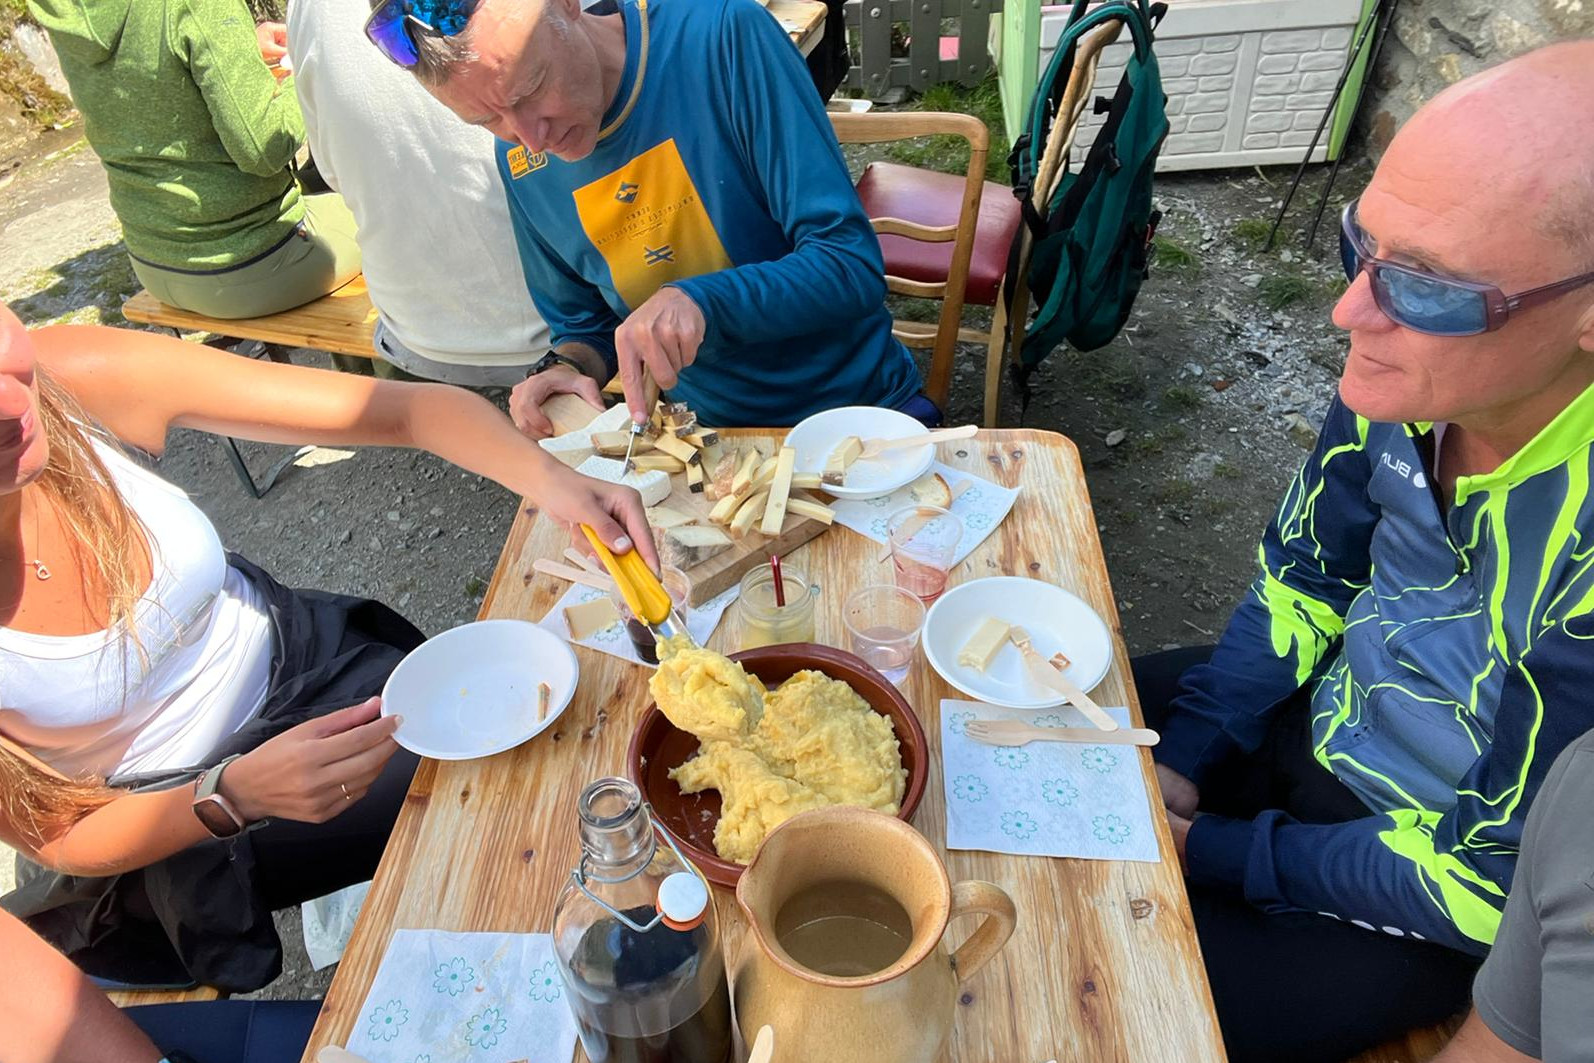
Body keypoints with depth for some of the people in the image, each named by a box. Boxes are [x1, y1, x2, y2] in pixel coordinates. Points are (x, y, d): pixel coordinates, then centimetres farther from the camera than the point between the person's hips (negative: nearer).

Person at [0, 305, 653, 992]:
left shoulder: (83, 378, -25)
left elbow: (402, 409, -24)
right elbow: (60, 840, -15)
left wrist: (550, 480, -40)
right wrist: (235, 795, -32)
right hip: (169, 825, -2)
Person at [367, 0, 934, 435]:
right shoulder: (521, 162, -1)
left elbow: (854, 267, -18)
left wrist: (700, 301, -31)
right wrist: (570, 369, -8)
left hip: (861, 406, -3)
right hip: (715, 434, 4)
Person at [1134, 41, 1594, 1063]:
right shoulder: (1414, 374, -18)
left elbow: (1491, 889, -24)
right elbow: (1303, 575, -1)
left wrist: (1210, 853, -18)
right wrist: (1181, 755, -7)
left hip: (1433, 888, -5)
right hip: (1317, 713, 6)